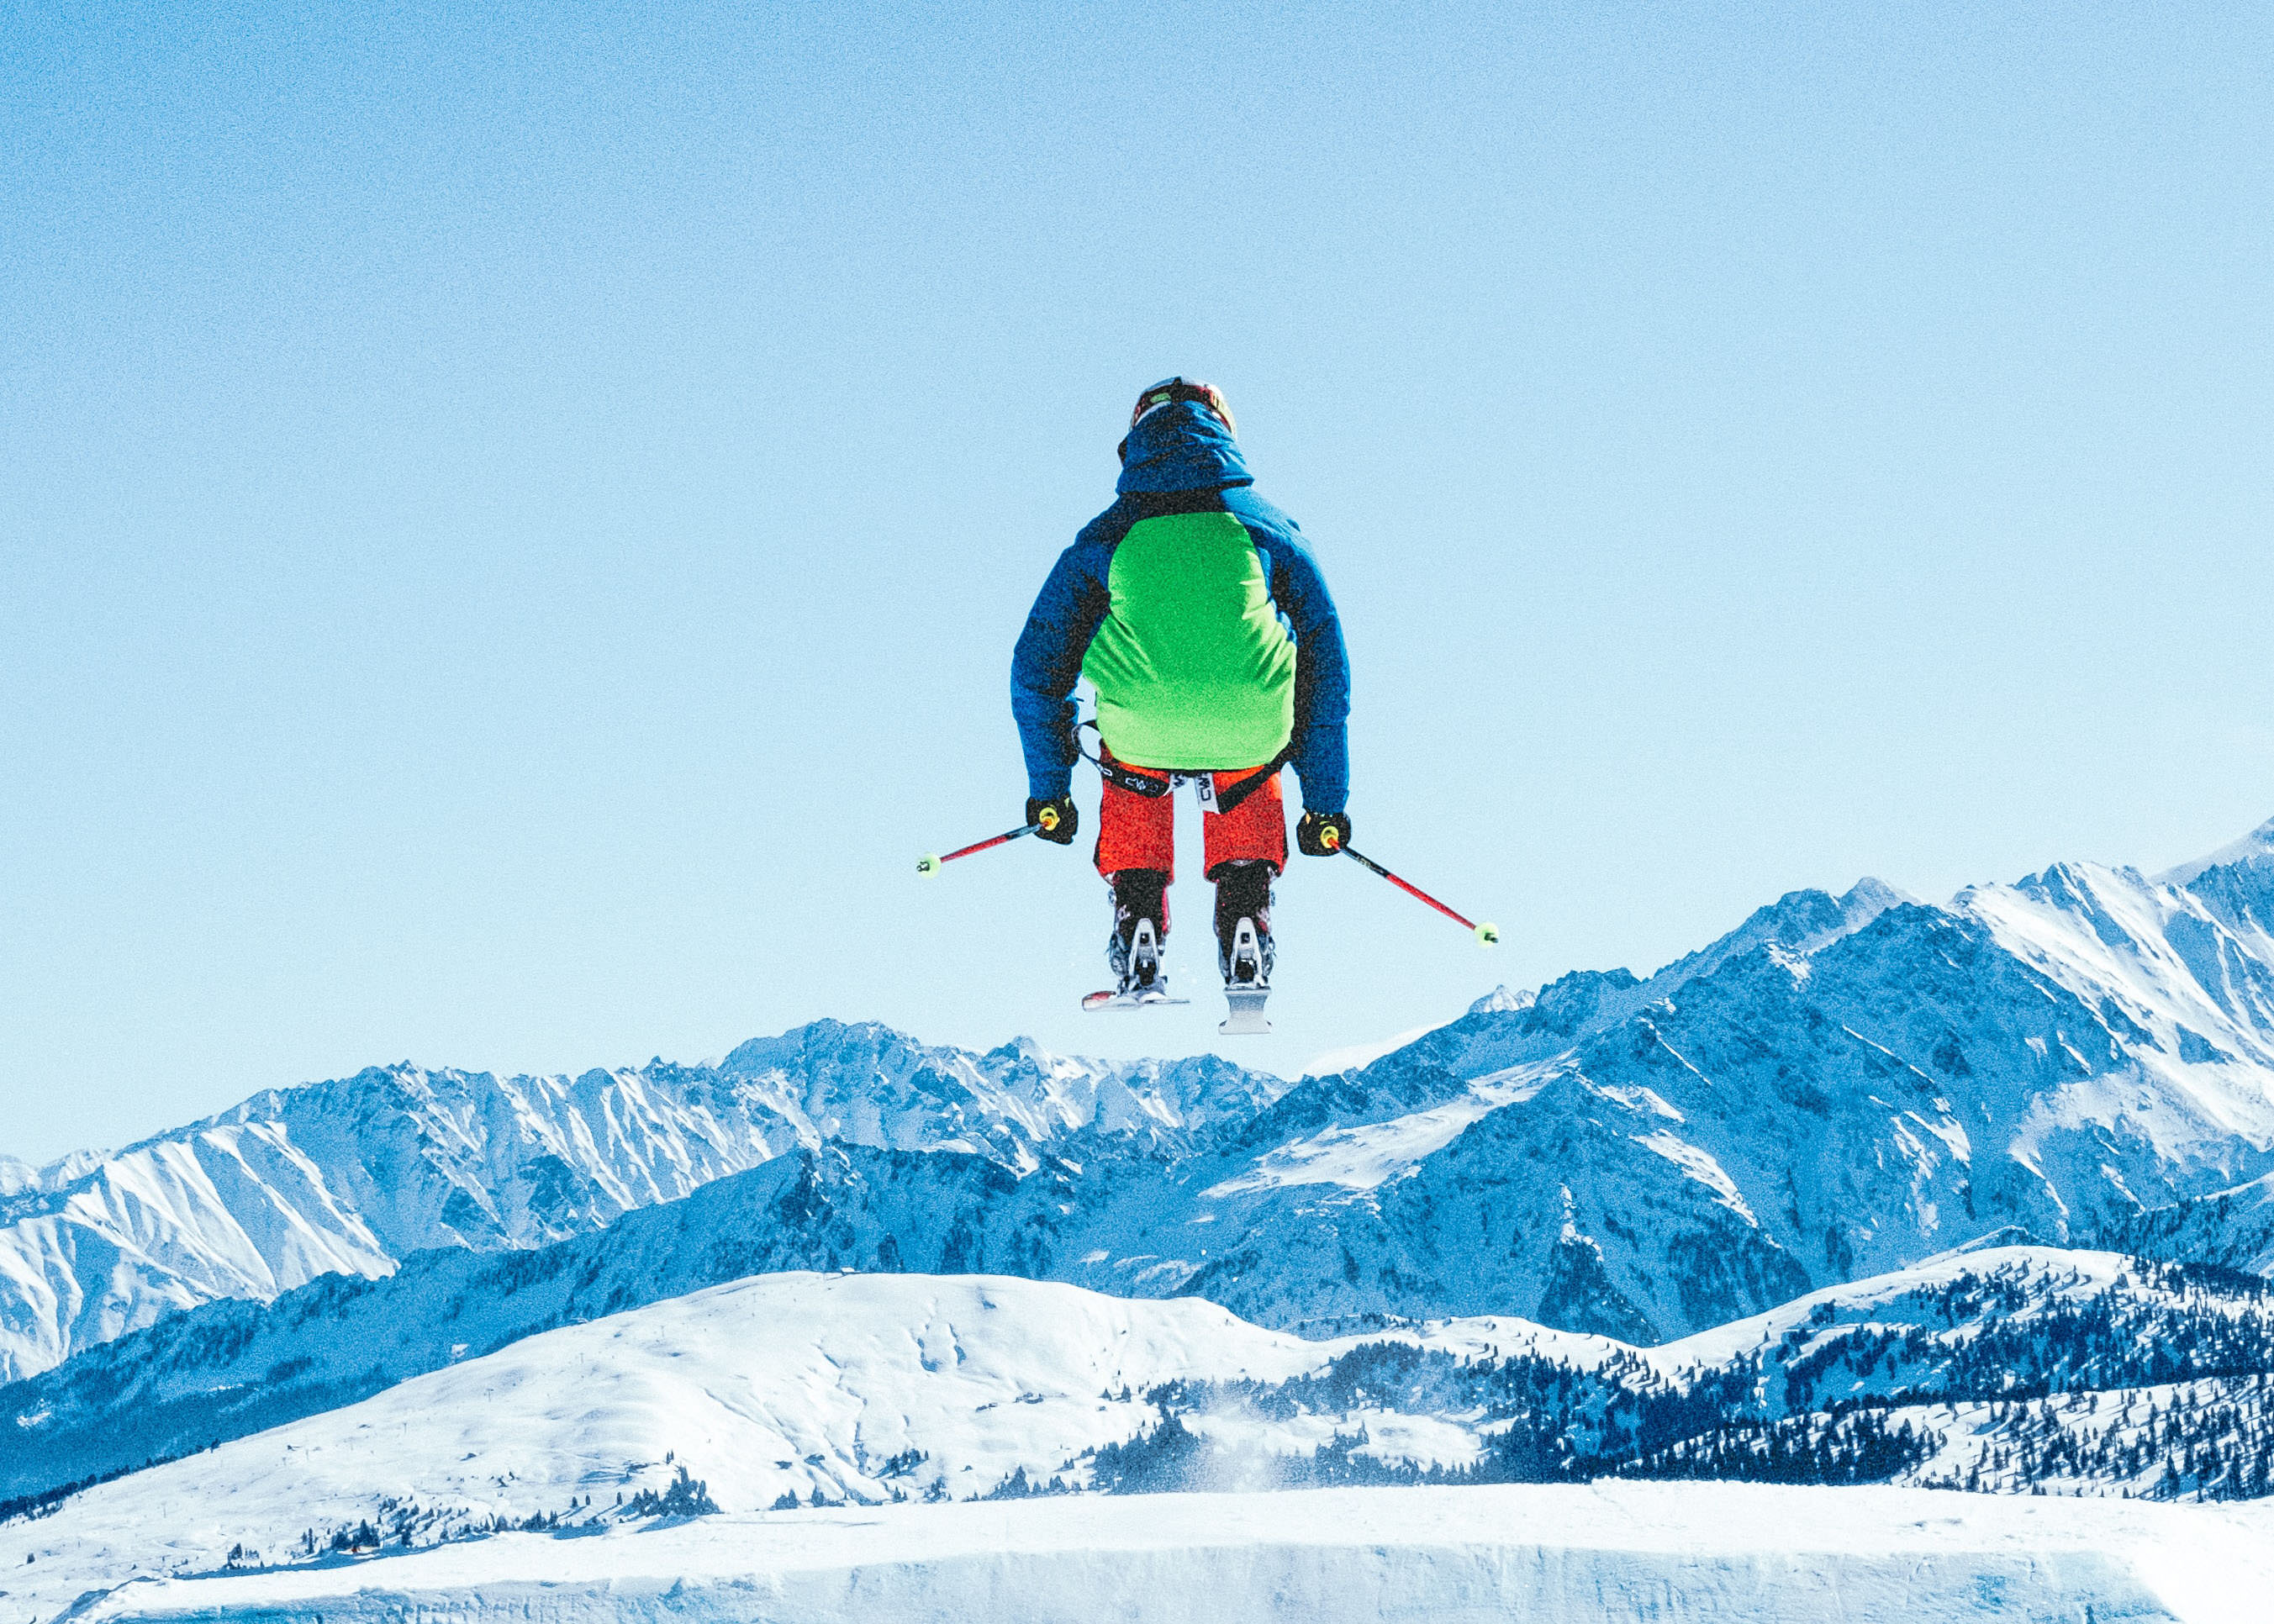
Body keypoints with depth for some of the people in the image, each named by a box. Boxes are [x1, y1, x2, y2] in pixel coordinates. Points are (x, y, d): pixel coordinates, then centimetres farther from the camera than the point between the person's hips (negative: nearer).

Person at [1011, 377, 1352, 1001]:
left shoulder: (1103, 537, 18)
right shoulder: (1269, 528, 20)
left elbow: (1037, 669, 23)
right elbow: (1327, 669, 24)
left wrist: (1048, 789, 35)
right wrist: (1326, 802, 32)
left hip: (1141, 737, 0)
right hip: (1252, 733, 0)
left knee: (1130, 778, 37)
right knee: (1249, 780, 37)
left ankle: (1138, 939, 26)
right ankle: (1245, 928, 23)